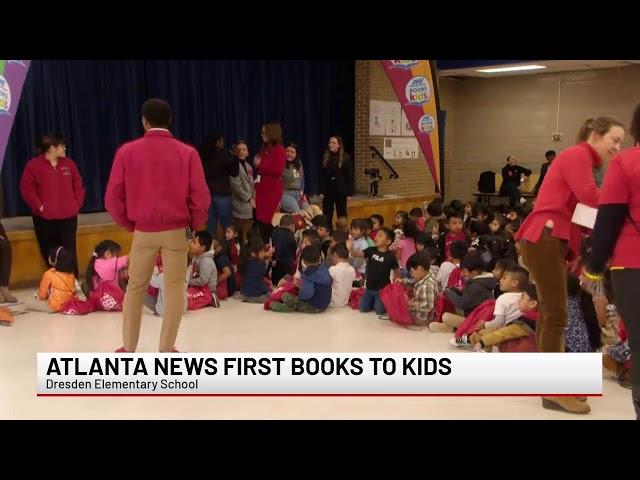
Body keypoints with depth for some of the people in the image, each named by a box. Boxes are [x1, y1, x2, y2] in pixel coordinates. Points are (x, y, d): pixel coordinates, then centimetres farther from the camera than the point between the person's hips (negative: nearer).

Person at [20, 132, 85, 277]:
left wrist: (77, 204, 3)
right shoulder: (33, 165, -3)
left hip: (68, 216, 2)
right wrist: (39, 206, -10)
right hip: (44, 218, -2)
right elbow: (26, 188, -4)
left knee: (69, 253, -1)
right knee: (50, 254, 4)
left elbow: (78, 186, 14)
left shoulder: (69, 164, 10)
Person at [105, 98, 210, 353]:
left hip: (143, 231, 1)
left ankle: (128, 348, 21)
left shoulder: (127, 151, -1)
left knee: (135, 287, 15)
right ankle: (166, 349, 10)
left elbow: (113, 197, -2)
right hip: (177, 231, -1)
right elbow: (201, 197, -9)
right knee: (175, 288, 8)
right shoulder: (187, 153, -4)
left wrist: (129, 224, 12)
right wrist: (193, 225, 7)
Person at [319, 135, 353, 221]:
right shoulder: (325, 157, 5)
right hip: (328, 190, 3)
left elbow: (350, 176, -4)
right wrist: (321, 191, -2)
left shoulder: (345, 158, -3)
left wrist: (349, 193, -8)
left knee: (342, 215, 6)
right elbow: (322, 176, 5)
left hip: (341, 191, -2)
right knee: (327, 216, 3)